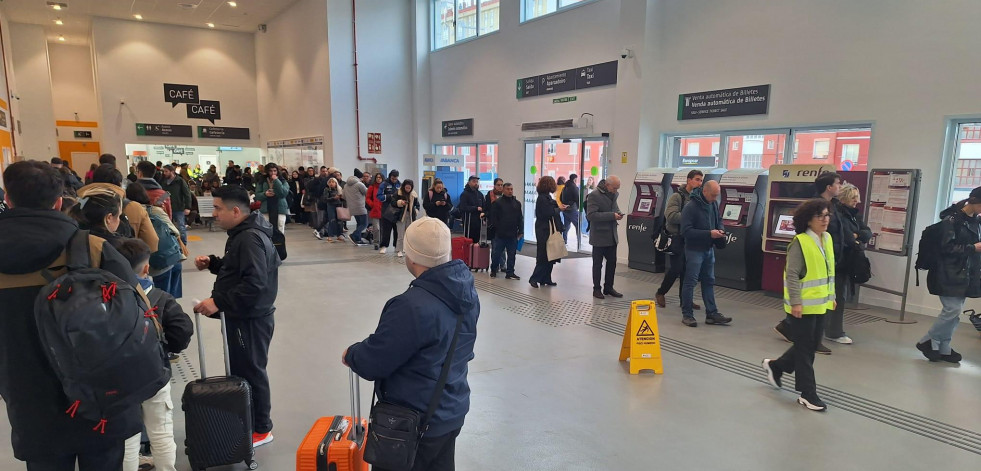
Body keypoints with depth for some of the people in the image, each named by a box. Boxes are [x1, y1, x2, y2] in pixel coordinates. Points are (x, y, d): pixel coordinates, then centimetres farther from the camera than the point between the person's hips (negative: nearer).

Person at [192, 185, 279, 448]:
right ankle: (247, 421, 33)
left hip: (250, 320, -10)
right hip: (243, 317, 10)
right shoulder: (242, 234, 11)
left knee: (251, 373, 2)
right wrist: (212, 263, 8)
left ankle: (261, 429, 18)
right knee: (241, 371, 19)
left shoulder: (251, 239, -23)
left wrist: (218, 302, -28)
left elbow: (254, 285, -31)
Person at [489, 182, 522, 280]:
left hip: (513, 234, 3)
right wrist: (497, 228, -7)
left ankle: (510, 273, 15)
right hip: (500, 234, -3)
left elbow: (520, 219, 13)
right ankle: (493, 270, 23)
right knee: (496, 253, 4)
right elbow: (493, 218, -4)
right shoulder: (497, 202, -2)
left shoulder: (517, 203, 11)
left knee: (512, 254, 6)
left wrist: (520, 231, 7)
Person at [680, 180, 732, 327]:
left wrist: (720, 230, -2)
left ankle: (712, 314, 20)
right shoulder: (690, 207, -19)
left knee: (709, 282, 12)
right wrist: (709, 233, -24)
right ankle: (687, 315, 8)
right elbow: (686, 231, -22)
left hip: (709, 249, 8)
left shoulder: (714, 204, 4)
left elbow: (718, 220, 20)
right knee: (690, 282, -1)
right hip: (694, 250, -8)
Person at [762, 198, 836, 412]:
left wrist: (831, 296, 18)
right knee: (805, 349, 2)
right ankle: (807, 394, 13)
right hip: (803, 306, -8)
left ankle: (775, 366, 36)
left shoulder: (827, 239, 9)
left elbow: (829, 271, 18)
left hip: (820, 304, 8)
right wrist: (796, 302, -22)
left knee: (812, 345, 17)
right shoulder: (800, 242, -16)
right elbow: (792, 275, -19)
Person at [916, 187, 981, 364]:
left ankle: (943, 349, 16)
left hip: (966, 274, 8)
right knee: (953, 309, -11)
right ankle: (927, 341, 5)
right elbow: (947, 247, -16)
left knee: (955, 312, 8)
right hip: (950, 274, -8)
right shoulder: (952, 220, -12)